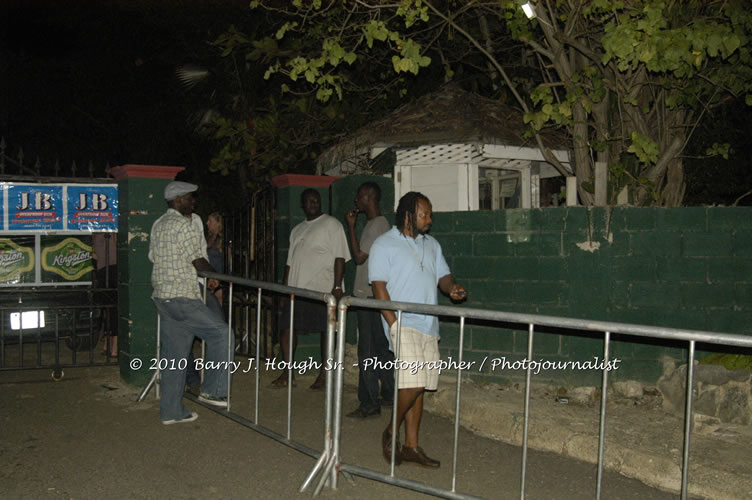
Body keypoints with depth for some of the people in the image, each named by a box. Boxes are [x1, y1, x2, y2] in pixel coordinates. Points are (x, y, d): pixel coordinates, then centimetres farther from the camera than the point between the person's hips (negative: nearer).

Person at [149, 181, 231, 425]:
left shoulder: (158, 225, 17)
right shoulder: (182, 225, -12)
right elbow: (198, 261, -13)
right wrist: (213, 275, 7)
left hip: (162, 295, 10)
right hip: (181, 297, -10)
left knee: (174, 355, 12)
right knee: (220, 333, -2)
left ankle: (171, 411, 16)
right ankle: (212, 390, 1)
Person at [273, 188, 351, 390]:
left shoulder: (331, 224, 0)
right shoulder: (296, 230, 20)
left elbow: (340, 257, -8)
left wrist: (337, 286, -16)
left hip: (324, 289, -6)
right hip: (298, 289, 6)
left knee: (327, 331, 0)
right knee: (287, 328, 3)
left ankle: (323, 376, 11)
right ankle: (287, 373, 14)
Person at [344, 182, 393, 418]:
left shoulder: (376, 225, -15)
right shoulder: (378, 223, 16)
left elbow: (359, 256, -17)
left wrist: (351, 226, -12)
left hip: (370, 296, -10)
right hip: (373, 295, 10)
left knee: (368, 351, -6)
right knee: (381, 348, 15)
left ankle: (369, 403, -2)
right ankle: (389, 395, 23)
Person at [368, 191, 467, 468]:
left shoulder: (431, 244, 18)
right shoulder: (384, 244, -2)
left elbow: (443, 276, 18)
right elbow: (379, 287, -8)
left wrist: (453, 286, -7)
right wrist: (394, 324, -16)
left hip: (428, 325, 7)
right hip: (403, 324, -6)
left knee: (418, 386, 8)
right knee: (413, 382, -17)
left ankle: (411, 446, 17)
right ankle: (391, 431, 7)